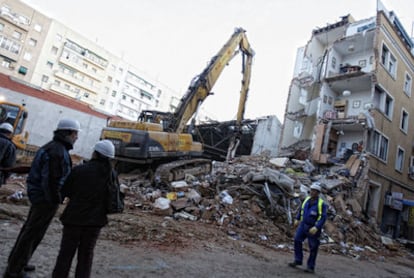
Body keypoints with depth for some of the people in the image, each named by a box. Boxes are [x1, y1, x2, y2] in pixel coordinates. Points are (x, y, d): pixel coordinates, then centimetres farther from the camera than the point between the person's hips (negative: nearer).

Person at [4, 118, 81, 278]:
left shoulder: (51, 147, 10)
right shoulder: (58, 151, -22)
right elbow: (51, 179, -26)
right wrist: (55, 201, -17)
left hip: (37, 194, 10)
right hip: (46, 198, -10)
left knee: (29, 229, 22)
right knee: (33, 233, 2)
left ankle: (16, 263, 37)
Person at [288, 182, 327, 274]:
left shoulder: (321, 204, -15)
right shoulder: (307, 199, 2)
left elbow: (323, 217, -19)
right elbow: (301, 209, 18)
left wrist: (316, 228, -28)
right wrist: (297, 219, 15)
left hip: (313, 228, -5)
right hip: (303, 225, 5)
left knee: (313, 248, 4)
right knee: (297, 240, -1)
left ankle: (311, 267, 16)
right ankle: (298, 261, 12)